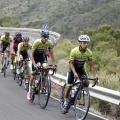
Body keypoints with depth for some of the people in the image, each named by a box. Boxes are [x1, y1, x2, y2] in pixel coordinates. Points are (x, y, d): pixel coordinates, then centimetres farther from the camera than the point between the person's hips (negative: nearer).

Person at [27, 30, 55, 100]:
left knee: (46, 68, -27)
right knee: (33, 74, -4)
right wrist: (34, 64, -37)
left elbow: (52, 54, -11)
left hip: (42, 56, 2)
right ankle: (30, 91, 10)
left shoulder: (49, 43, -21)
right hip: (35, 56, -2)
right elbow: (31, 54, -29)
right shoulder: (37, 42, -30)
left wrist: (53, 64, -17)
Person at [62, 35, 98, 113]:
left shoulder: (89, 53, -21)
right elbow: (71, 63, -24)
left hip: (81, 68, 2)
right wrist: (74, 73, -38)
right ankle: (66, 103, 12)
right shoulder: (74, 51, -28)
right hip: (73, 68, -2)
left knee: (86, 83, -20)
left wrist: (94, 76, -24)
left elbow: (91, 65, -14)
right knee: (69, 86, -6)